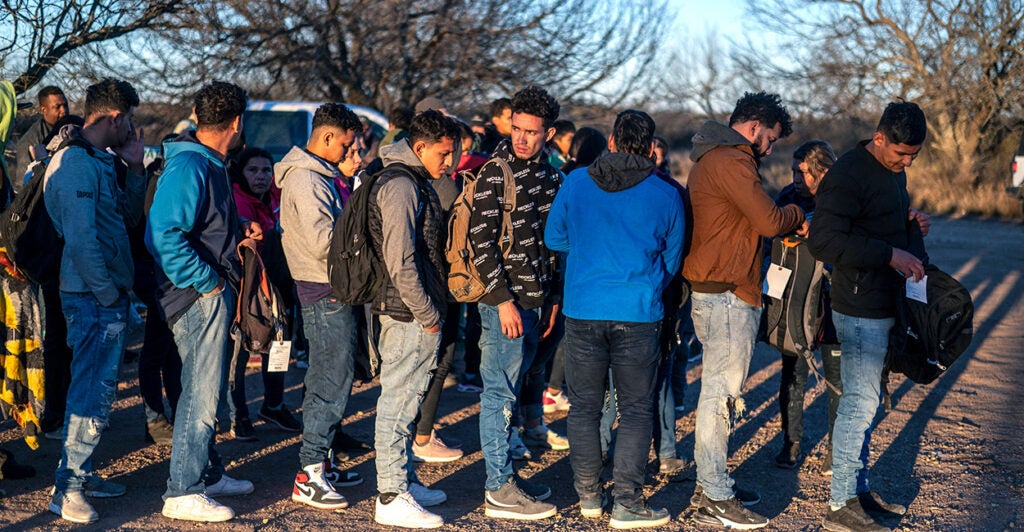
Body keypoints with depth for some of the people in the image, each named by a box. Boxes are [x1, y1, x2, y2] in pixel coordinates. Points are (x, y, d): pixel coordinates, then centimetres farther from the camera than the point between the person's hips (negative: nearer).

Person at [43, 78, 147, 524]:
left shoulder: (100, 161, 15)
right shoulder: (77, 162, -16)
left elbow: (128, 218, 17)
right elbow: (81, 238, -21)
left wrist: (134, 169, 7)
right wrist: (108, 292, -17)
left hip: (108, 295, 10)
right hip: (94, 297, -10)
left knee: (97, 387, 16)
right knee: (92, 391, -7)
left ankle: (81, 473, 25)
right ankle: (67, 487, -1)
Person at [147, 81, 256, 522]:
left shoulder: (209, 164, 12)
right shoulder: (188, 167, -20)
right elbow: (163, 235, -28)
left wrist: (238, 228, 9)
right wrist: (205, 281, -22)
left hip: (214, 294, 10)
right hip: (199, 296, -10)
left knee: (207, 388, 19)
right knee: (201, 392, -5)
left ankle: (208, 474, 32)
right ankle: (183, 492, 3)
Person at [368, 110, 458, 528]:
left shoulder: (415, 182, 16)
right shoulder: (399, 186, -16)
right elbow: (399, 261, -22)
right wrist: (427, 313, -17)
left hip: (414, 313, 10)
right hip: (410, 315, -10)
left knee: (403, 398, 17)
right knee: (399, 401, -5)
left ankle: (405, 481, 29)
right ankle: (391, 498, 1)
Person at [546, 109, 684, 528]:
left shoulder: (575, 182, 1)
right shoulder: (666, 195, -1)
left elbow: (553, 237, 13)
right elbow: (672, 260, 12)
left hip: (581, 310, 2)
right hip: (638, 313, -1)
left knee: (584, 406, 12)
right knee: (636, 408, 6)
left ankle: (588, 495, 19)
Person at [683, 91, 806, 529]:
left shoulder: (709, 158, 18)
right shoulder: (731, 161, -16)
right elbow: (769, 220, -20)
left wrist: (787, 223, 7)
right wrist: (799, 215, 0)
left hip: (711, 291, 11)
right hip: (728, 294, -11)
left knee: (718, 389, 17)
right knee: (721, 393, -5)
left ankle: (711, 481, 26)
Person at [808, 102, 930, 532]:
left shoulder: (894, 170, 13)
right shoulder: (849, 174, -18)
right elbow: (824, 241, -25)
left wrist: (913, 223, 5)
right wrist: (890, 254, -27)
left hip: (887, 304, 9)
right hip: (862, 310, -9)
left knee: (864, 401, 16)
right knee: (859, 404, -5)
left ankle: (859, 488, 27)